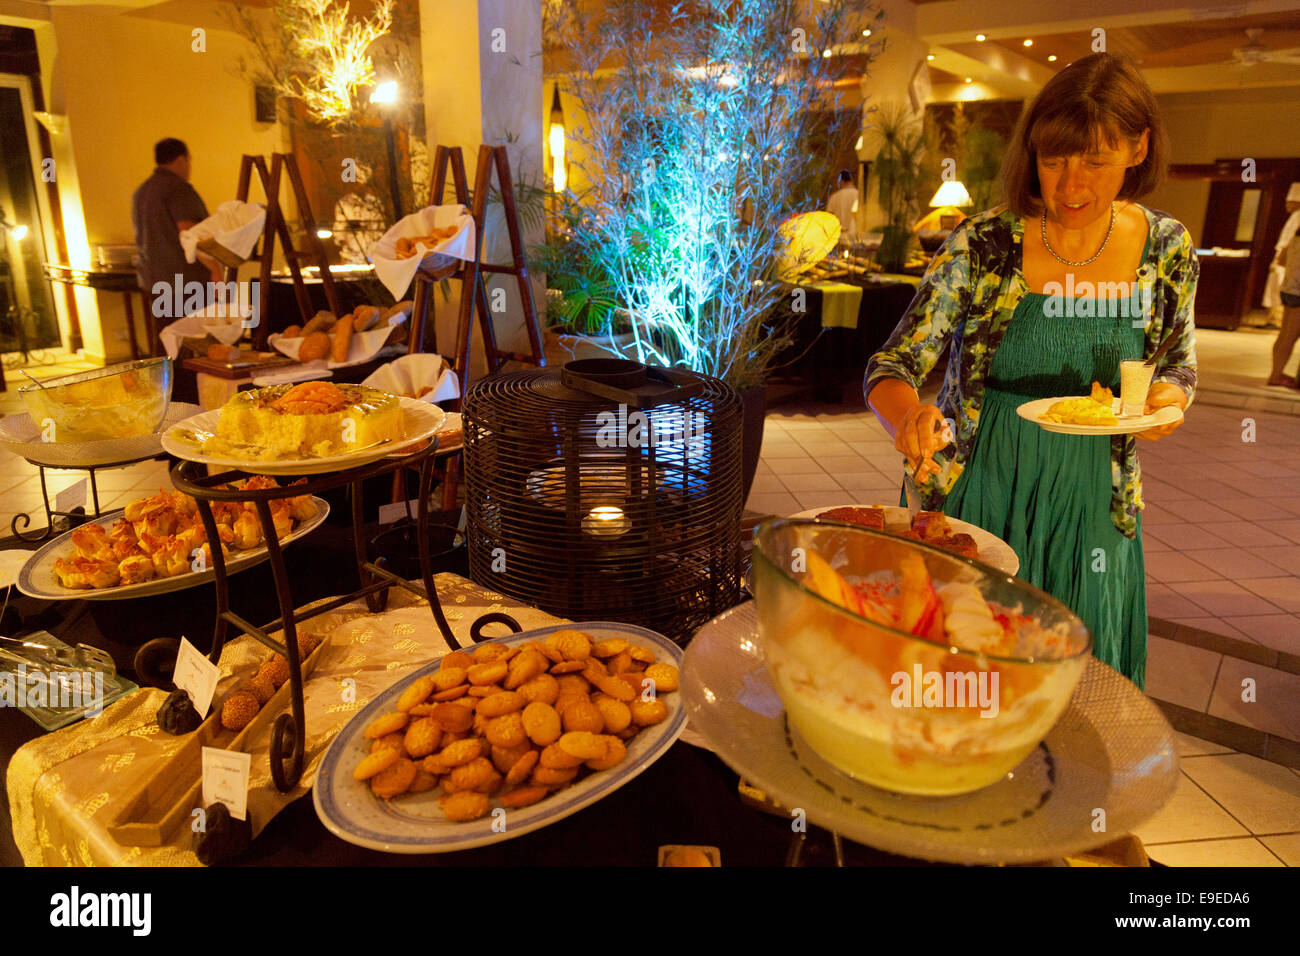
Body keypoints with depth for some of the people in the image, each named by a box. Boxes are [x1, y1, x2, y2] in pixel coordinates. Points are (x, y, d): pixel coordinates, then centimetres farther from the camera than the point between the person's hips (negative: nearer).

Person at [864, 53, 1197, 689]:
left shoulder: (1167, 250, -2)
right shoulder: (980, 245, -12)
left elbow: (1178, 369, 11)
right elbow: (890, 370, -13)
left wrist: (1169, 396, -13)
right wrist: (909, 419, -35)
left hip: (1089, 510, 3)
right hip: (971, 498, -2)